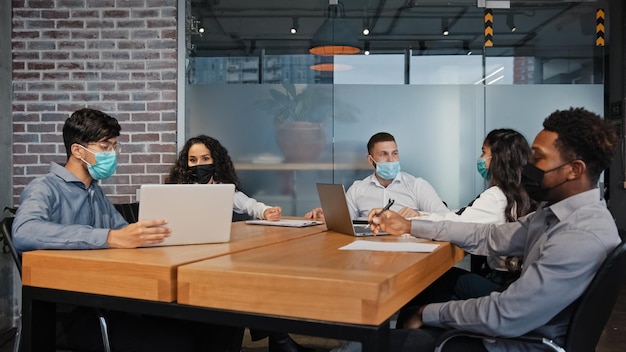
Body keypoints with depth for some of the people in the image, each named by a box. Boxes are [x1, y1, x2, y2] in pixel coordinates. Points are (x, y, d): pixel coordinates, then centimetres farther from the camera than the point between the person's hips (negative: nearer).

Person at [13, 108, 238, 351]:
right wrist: (111, 238, -38)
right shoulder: (45, 188, -8)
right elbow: (24, 233, -29)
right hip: (68, 313, -7)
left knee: (216, 324, -10)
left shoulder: (96, 192, 20)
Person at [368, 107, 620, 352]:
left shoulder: (583, 237, -29)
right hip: (520, 328, 8)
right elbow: (490, 237, 9)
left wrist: (428, 313, -15)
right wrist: (410, 226, 7)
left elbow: (505, 317, -29)